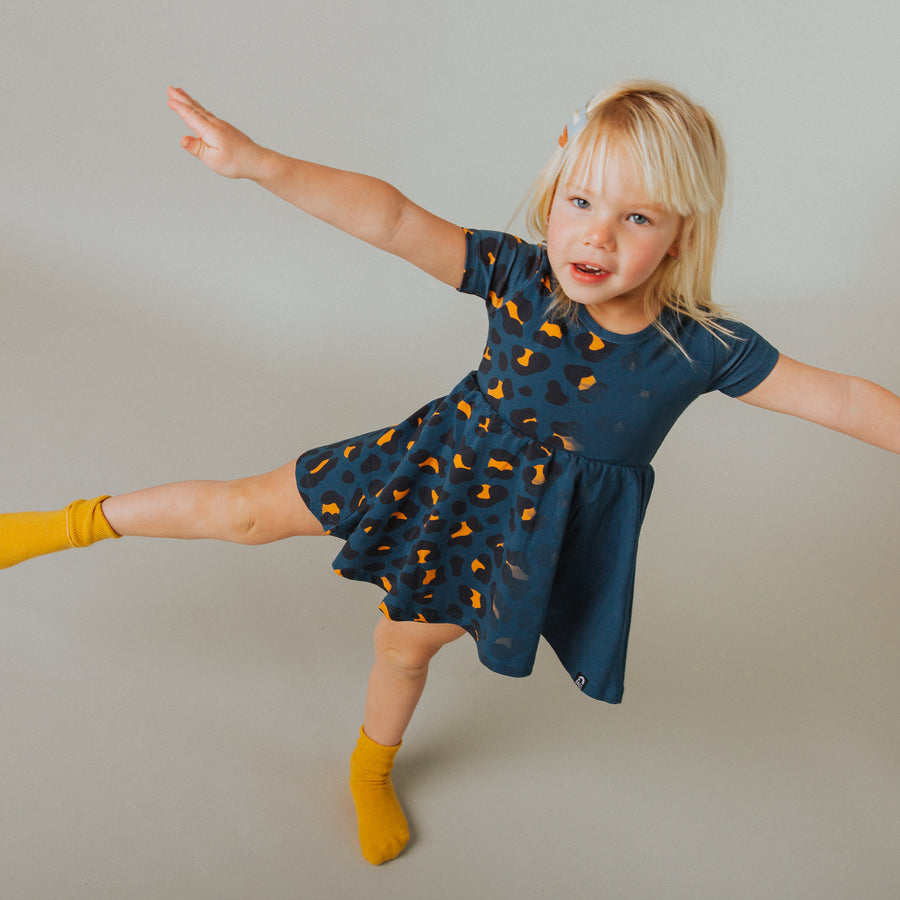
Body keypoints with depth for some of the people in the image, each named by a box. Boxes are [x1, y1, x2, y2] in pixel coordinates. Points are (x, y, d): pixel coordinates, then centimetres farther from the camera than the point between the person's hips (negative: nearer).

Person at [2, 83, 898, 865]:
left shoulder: (702, 345, -22)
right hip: (445, 465, 0)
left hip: (520, 527, 0)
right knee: (249, 509, 5)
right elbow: (394, 219, -33)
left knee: (408, 641, 20)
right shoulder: (516, 275, -23)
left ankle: (371, 771, 56)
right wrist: (259, 162, -42)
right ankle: (75, 521, 32)